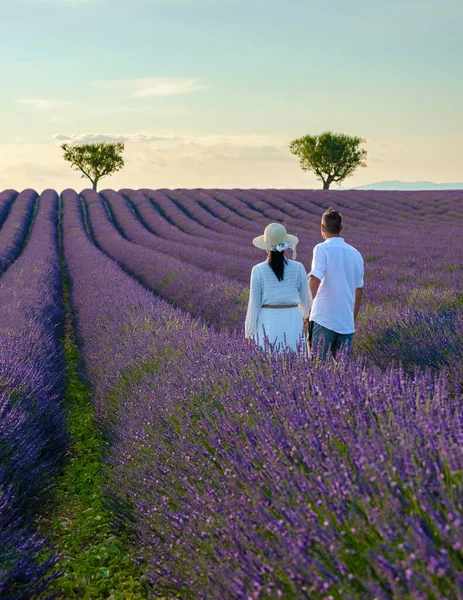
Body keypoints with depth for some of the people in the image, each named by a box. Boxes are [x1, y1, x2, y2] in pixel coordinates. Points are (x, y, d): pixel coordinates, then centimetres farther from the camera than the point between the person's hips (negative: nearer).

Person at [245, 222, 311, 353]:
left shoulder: (258, 271, -7)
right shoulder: (298, 268, -3)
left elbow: (254, 304, -4)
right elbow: (304, 298, 10)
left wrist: (250, 332, 5)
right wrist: (306, 313, 30)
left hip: (268, 322, -1)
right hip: (292, 321, 1)